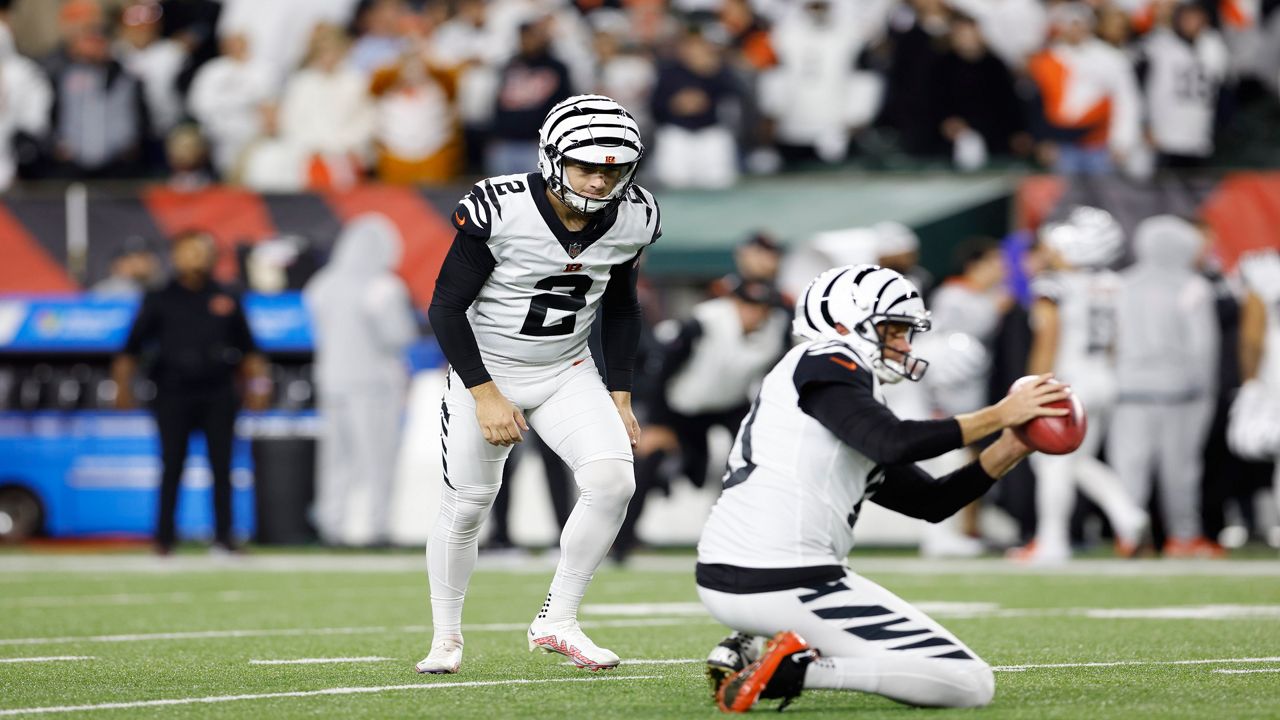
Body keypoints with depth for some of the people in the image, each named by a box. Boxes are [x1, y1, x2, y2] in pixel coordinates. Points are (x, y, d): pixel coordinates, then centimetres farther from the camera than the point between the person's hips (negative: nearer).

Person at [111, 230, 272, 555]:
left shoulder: (226, 300, 13)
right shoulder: (159, 300, 7)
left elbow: (248, 349, 18)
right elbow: (132, 348, 5)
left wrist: (257, 383, 7)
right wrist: (123, 385, -5)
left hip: (218, 396, 2)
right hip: (173, 395, -2)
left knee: (221, 466, -1)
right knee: (172, 465, -2)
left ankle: (223, 536, 3)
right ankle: (164, 538, 3)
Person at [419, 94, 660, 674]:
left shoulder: (633, 219, -10)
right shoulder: (499, 211, -25)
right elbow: (446, 308, -17)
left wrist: (619, 397, 4)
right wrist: (486, 396, -19)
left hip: (566, 374, 3)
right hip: (483, 371, -3)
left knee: (613, 480, -17)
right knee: (465, 508, 3)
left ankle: (557, 621, -4)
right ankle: (446, 640, 25)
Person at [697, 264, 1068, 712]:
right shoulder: (826, 364, -2)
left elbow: (931, 502, 22)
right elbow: (897, 444, -19)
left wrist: (1009, 450, 12)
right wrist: (998, 415, -11)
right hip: (785, 587, -9)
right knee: (970, 685, -7)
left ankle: (740, 653, 17)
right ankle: (797, 669, -16)